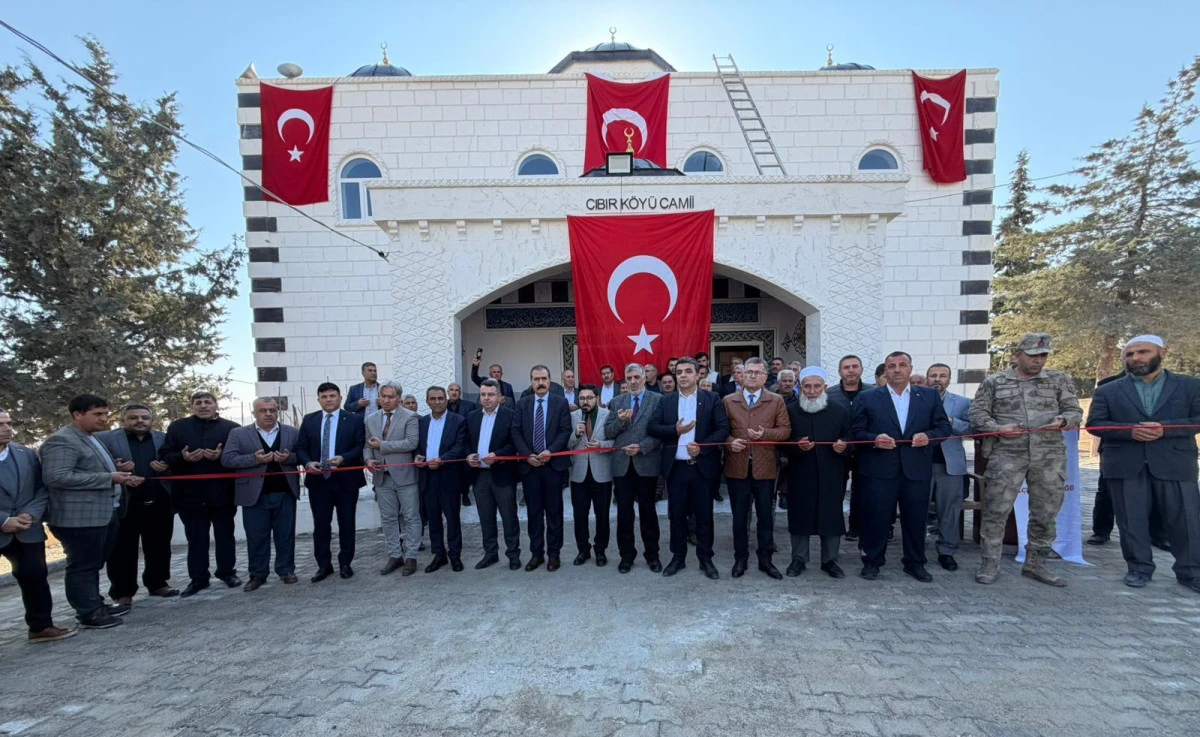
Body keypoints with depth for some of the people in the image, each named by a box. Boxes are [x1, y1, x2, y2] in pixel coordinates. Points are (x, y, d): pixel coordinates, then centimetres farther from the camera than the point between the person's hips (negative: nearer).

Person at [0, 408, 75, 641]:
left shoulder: (27, 454, 6)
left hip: (27, 529, 3)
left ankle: (41, 626, 19)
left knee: (35, 576, 7)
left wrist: (31, 514, -10)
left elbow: (42, 488, 6)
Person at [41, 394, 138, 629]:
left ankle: (96, 606, 29)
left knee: (93, 565, 18)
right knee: (82, 566, 2)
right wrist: (109, 478, -23)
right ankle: (88, 614, 12)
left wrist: (122, 478, 9)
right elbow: (56, 477, -24)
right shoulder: (61, 440, -15)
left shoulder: (93, 440, 17)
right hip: (80, 517, -10)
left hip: (104, 514, 10)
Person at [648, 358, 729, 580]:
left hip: (703, 466, -2)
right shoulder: (666, 401, 7)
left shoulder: (712, 399, 1)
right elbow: (652, 427, -2)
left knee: (704, 515, 9)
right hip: (675, 467, 2)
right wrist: (675, 430, -17)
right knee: (676, 515, 11)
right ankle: (678, 557, 26)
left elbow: (723, 428, -7)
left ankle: (706, 559, 24)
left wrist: (702, 447, -18)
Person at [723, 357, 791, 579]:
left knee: (766, 516, 10)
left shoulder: (776, 401, 5)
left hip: (765, 467, 0)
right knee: (739, 516, 10)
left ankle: (765, 559, 24)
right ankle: (740, 559, 24)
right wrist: (730, 441, -13)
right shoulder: (728, 401, 6)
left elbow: (785, 430, 0)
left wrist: (765, 434, -16)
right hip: (737, 467, 0)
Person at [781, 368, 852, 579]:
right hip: (800, 475, -1)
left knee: (832, 516, 7)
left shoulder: (840, 411, 3)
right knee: (799, 516, 6)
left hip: (831, 475, 1)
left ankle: (830, 560, 25)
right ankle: (798, 559, 22)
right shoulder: (790, 410, 0)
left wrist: (844, 446, -16)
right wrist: (797, 445, -21)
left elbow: (849, 442, 7)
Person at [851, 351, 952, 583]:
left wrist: (928, 436, -11)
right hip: (880, 468, -1)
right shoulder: (868, 398, 4)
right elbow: (856, 431, 2)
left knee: (916, 519, 11)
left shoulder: (930, 396, 9)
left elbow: (944, 426, 8)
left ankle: (915, 563, 29)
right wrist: (874, 439, -16)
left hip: (917, 468, 2)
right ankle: (872, 562, 19)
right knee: (876, 518, 4)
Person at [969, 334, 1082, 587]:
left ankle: (1035, 564, 25)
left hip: (1050, 455, 3)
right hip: (1007, 454, -2)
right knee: (996, 510, -4)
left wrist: (1062, 420, -12)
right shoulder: (994, 382, 5)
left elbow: (1074, 411, 10)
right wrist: (997, 428, -12)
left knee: (1045, 513, 9)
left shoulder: (1059, 380, 11)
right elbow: (977, 413, 5)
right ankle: (990, 563, 7)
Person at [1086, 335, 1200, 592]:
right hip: (1125, 465, 0)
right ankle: (1139, 567, 17)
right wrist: (1130, 430, -14)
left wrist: (1164, 428, -15)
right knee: (1131, 520, 5)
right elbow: (1094, 423, 1)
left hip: (1175, 463, 0)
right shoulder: (1108, 391, 7)